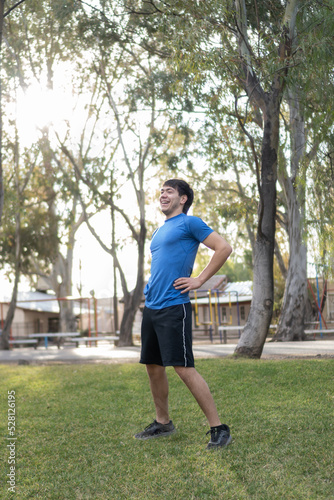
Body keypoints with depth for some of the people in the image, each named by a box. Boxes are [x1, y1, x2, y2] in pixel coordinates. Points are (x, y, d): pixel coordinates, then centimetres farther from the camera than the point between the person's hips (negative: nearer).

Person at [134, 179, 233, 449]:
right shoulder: (159, 232, 21)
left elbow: (224, 247, -12)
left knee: (183, 367, -11)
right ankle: (163, 423, 27)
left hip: (173, 307, -8)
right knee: (154, 367, 12)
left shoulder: (189, 223, -4)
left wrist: (199, 280, -13)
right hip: (151, 306, 9)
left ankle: (219, 428, -4)